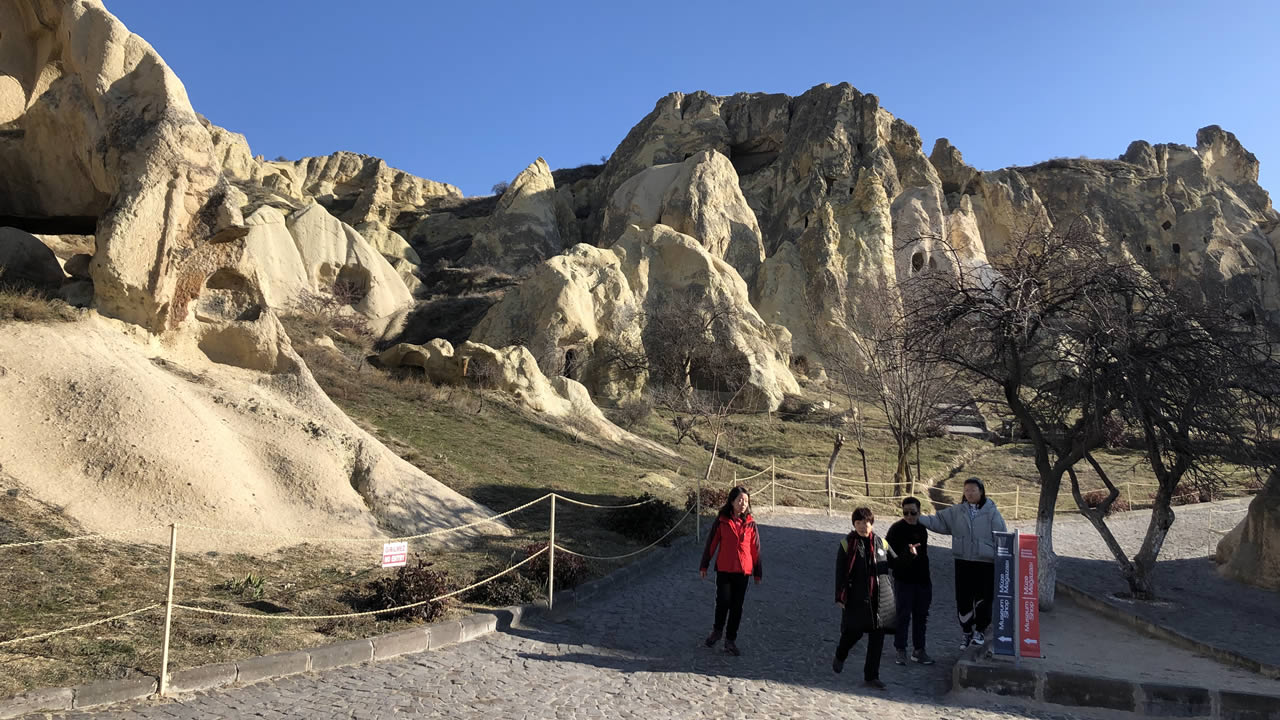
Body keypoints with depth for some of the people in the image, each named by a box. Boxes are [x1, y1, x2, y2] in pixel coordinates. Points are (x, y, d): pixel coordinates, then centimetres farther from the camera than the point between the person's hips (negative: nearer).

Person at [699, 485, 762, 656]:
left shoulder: (750, 524, 2)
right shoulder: (721, 521, -3)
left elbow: (755, 549, 7)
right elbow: (711, 544, 2)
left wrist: (758, 572, 9)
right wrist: (704, 565, 4)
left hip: (743, 571, 2)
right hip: (724, 569, -2)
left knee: (737, 606, 6)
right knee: (723, 602, -5)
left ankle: (730, 640, 17)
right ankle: (717, 631, 22)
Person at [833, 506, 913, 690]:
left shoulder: (881, 543, 7)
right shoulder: (847, 544, -3)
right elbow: (840, 573, -2)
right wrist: (840, 597, -6)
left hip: (881, 597, 3)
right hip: (857, 598, -3)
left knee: (877, 637, 3)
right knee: (854, 632, 1)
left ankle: (871, 676, 13)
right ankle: (840, 656, 34)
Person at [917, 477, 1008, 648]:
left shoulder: (991, 512, -4)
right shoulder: (956, 512, 6)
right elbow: (937, 521, 3)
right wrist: (918, 518, -12)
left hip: (986, 563, -3)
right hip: (963, 562, 3)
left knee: (983, 598, 2)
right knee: (963, 599, 6)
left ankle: (980, 631, 21)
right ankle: (967, 633, 21)